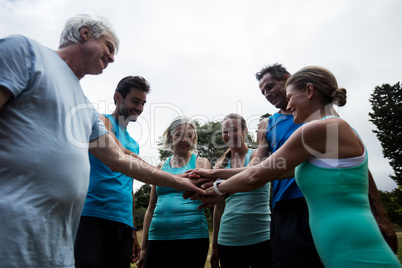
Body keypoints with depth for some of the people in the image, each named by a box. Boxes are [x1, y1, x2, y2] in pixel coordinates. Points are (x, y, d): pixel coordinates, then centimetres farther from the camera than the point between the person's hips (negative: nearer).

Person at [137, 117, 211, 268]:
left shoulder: (200, 163, 6)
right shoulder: (161, 166, 13)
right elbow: (151, 208, 17)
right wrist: (143, 247, 16)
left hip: (192, 237, -2)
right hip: (157, 237, 3)